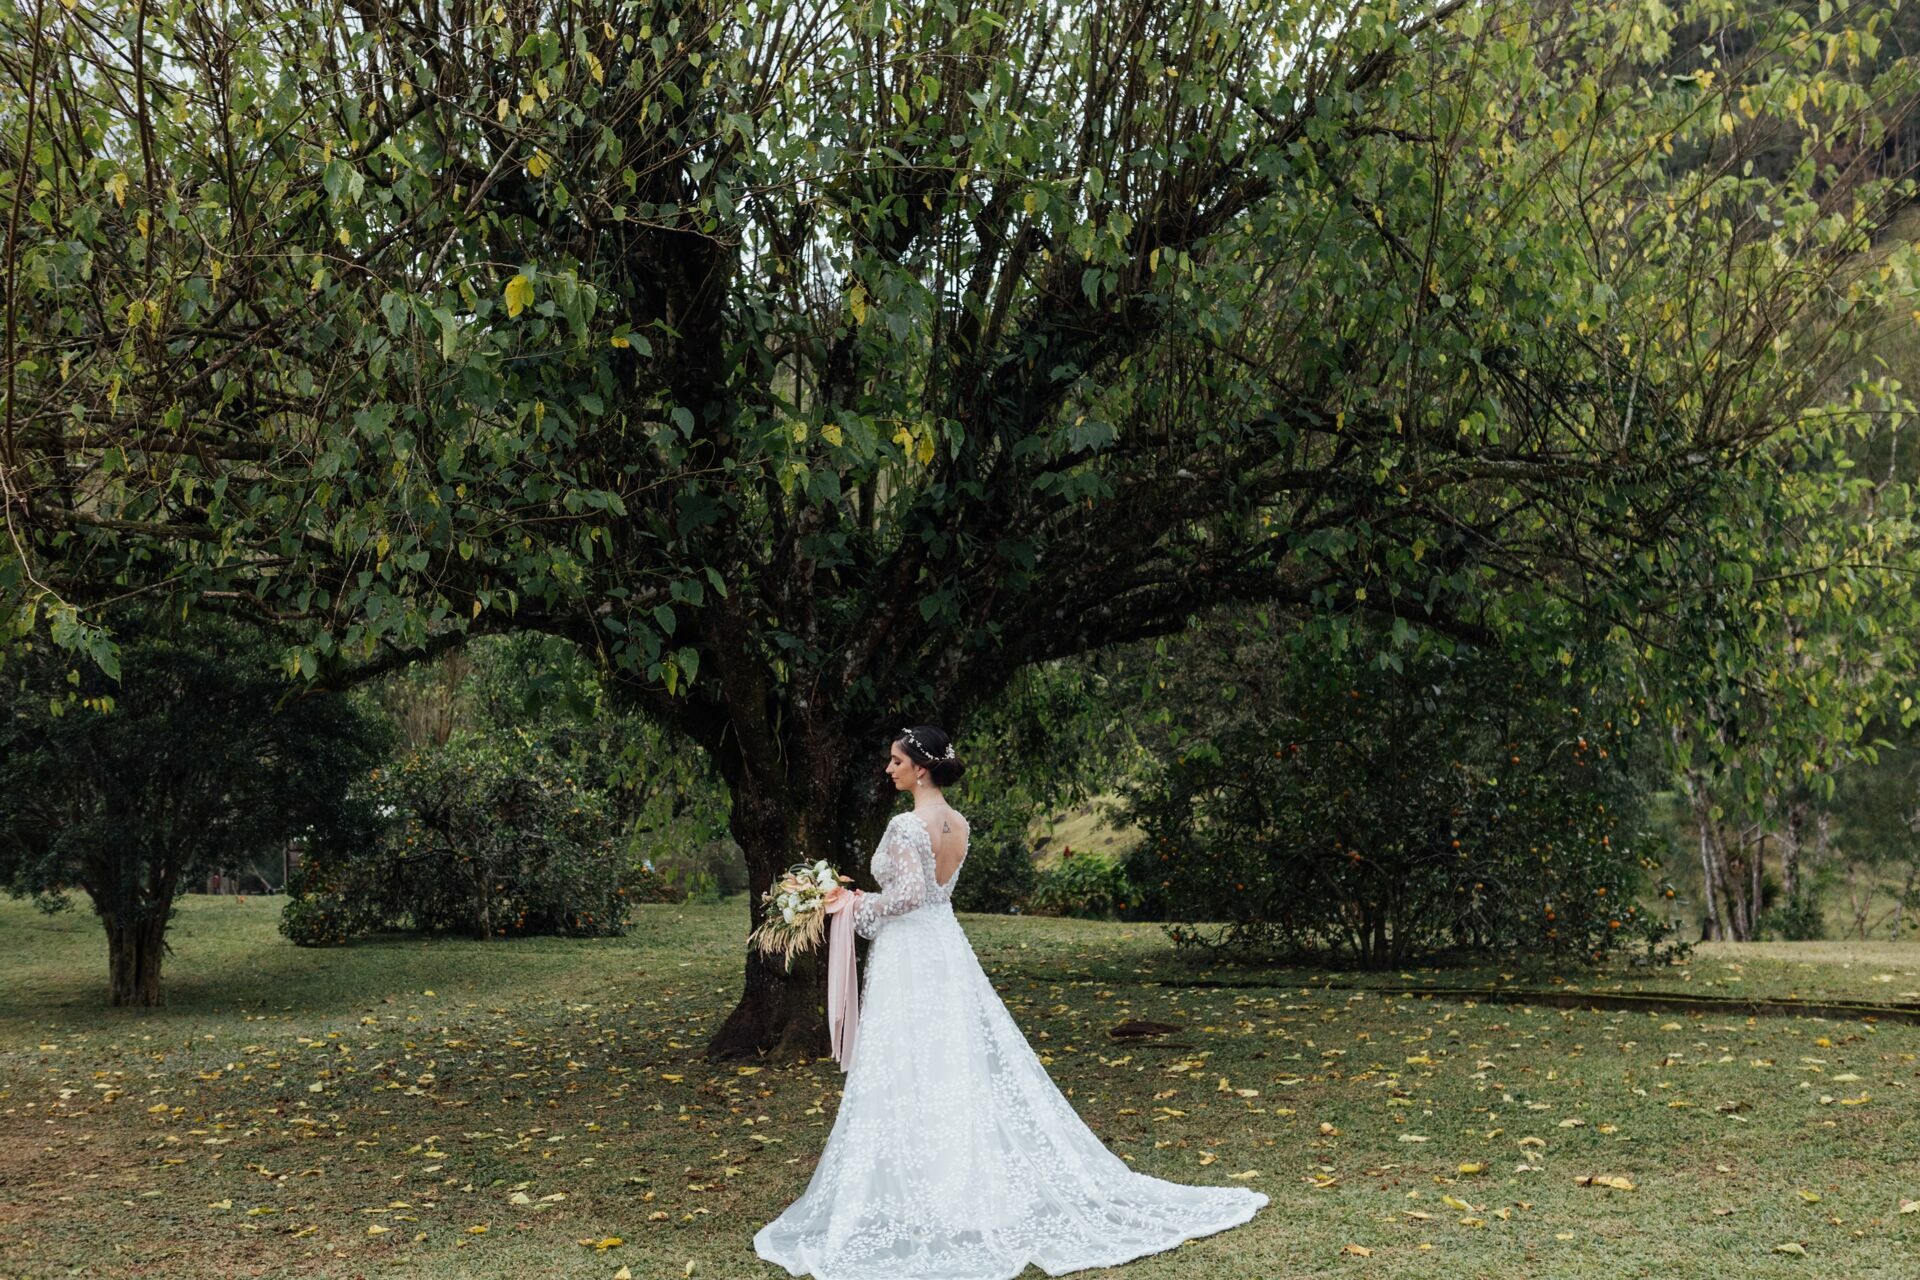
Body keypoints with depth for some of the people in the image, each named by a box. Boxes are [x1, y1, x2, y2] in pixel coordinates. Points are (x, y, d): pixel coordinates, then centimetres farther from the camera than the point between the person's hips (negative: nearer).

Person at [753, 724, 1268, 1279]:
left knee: (912, 1079, -3)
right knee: (971, 1069, 13)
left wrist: (858, 905, -10)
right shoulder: (957, 824, 10)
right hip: (946, 948, 9)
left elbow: (910, 893, -25)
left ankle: (918, 1205, 2)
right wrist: (862, 899, 17)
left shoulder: (908, 824, -16)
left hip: (909, 958, -8)